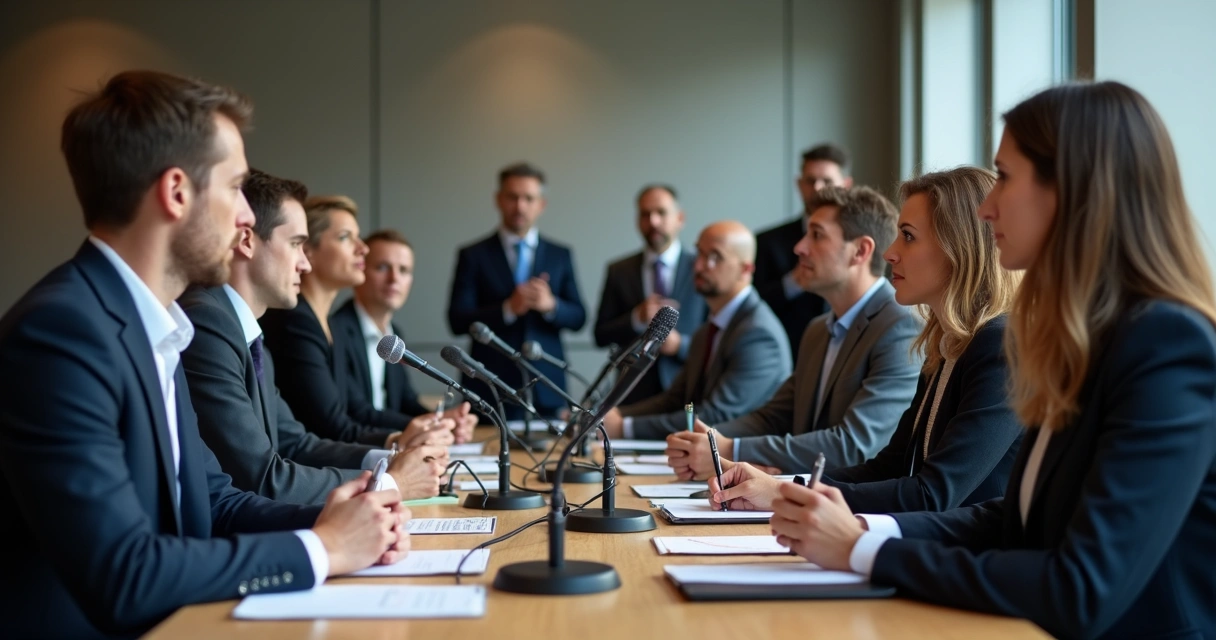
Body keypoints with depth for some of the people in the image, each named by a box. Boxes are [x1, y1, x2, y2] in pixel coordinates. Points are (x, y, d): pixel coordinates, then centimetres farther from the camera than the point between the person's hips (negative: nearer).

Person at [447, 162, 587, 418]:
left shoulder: (560, 255, 11)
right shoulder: (473, 255, 3)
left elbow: (577, 318, 7)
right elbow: (458, 321, -5)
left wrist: (551, 304, -15)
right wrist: (508, 309, -20)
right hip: (491, 388, -2)